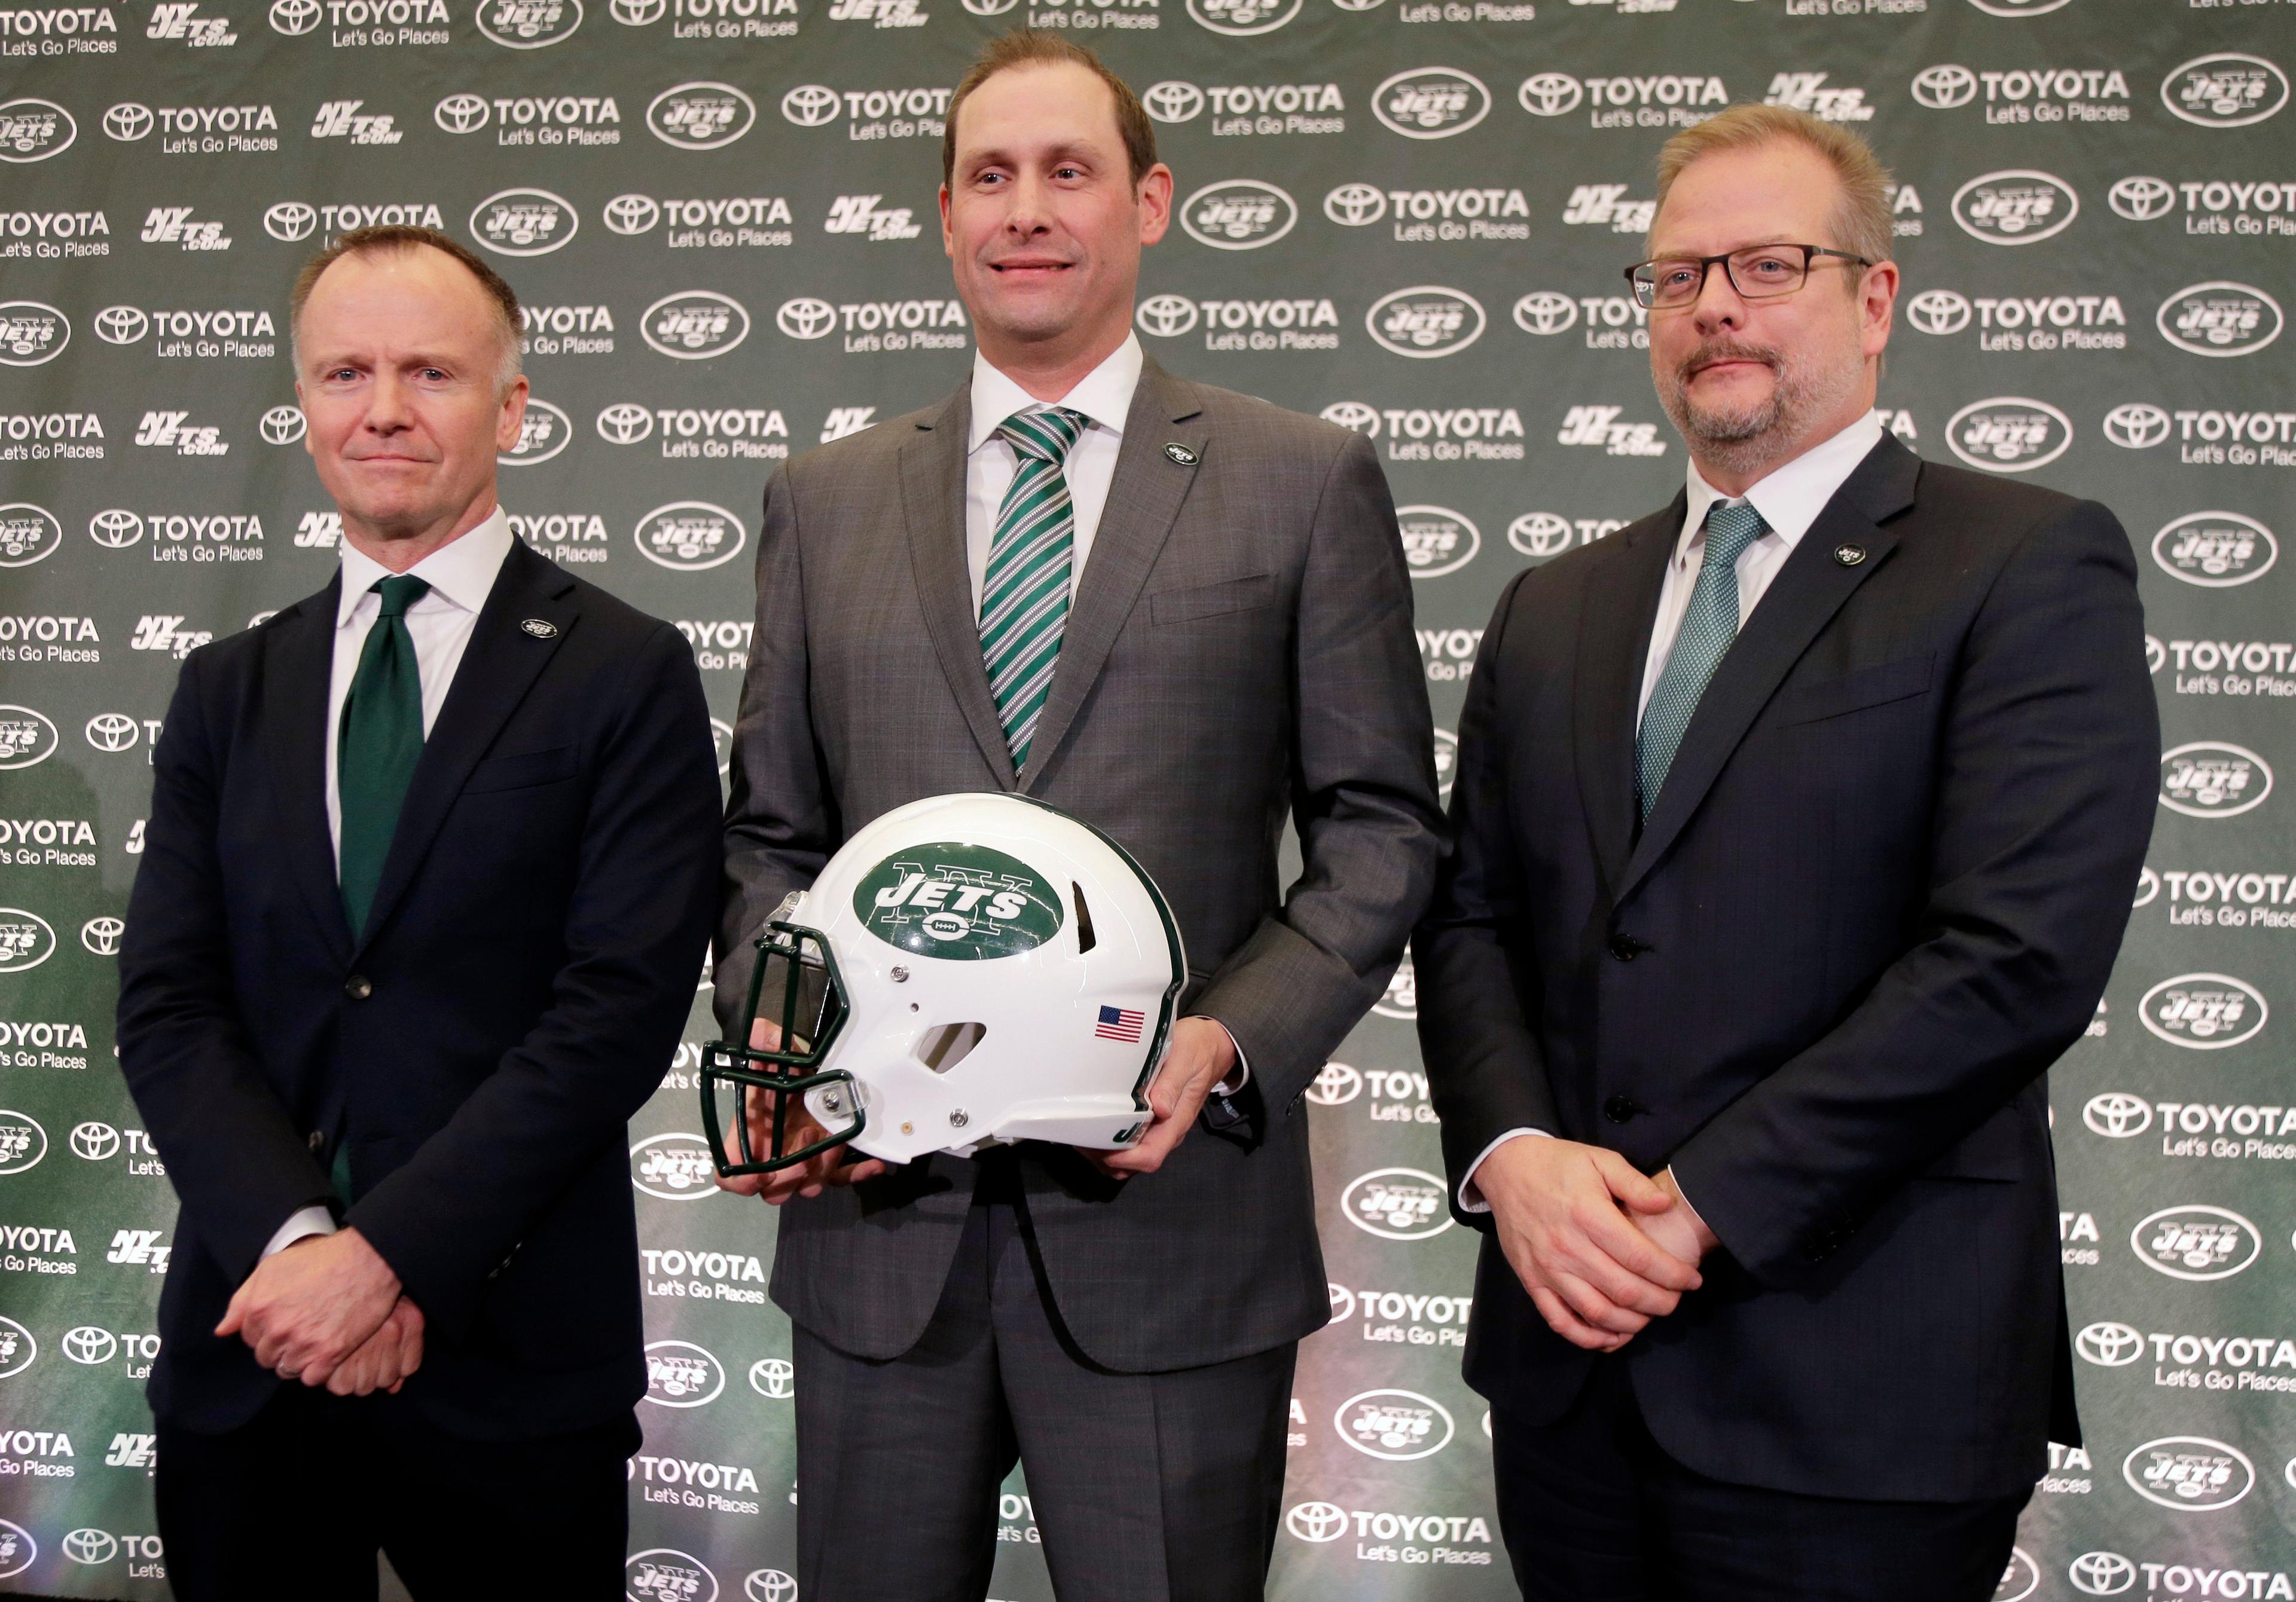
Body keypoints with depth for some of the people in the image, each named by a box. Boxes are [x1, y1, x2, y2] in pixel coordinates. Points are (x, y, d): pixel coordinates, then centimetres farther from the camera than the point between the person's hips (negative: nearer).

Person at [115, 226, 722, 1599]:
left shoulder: (628, 676, -3)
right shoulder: (228, 691, 10)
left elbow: (624, 1006, -11)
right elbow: (167, 1006, 3)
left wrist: (391, 1253, -15)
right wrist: (295, 1241, -12)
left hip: (509, 1359, -3)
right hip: (245, 1348, 4)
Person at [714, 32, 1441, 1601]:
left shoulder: (1306, 482, 3)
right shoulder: (826, 500, 11)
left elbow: (1383, 827, 1)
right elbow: (771, 834, 13)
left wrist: (1232, 1039, -14)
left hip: (1169, 1221, -2)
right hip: (879, 1220, 3)